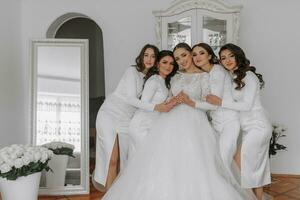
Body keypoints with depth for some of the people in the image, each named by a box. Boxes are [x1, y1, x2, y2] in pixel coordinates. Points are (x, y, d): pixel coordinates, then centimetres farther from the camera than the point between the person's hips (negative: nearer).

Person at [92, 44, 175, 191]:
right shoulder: (132, 71, -10)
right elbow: (131, 99, -20)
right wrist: (155, 107, -27)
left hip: (126, 120, 6)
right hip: (110, 115, -6)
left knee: (123, 159, 3)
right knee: (112, 159, -10)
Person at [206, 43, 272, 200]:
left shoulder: (248, 76, -10)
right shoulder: (231, 79, 12)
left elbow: (247, 105, -17)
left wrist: (220, 102, -19)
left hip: (256, 127, -8)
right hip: (246, 128, 8)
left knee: (240, 165, -7)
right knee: (255, 167, 12)